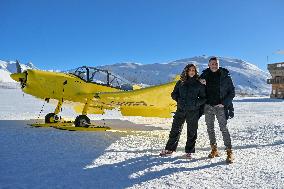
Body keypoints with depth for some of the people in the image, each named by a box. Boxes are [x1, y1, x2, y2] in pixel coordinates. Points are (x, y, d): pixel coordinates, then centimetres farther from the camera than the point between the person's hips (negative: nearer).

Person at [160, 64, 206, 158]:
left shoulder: (199, 84, 4)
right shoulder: (180, 82, 8)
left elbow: (203, 98, 4)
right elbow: (174, 94, 13)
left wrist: (196, 103, -12)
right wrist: (179, 100, -3)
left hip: (193, 111, -1)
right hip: (181, 110, 1)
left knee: (192, 132, 5)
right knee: (175, 129, 5)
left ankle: (189, 152, 18)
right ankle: (169, 149, 16)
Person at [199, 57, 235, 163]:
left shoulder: (225, 76, -1)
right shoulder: (205, 75, 7)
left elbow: (232, 92, 2)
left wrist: (224, 103, -10)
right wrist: (200, 81, -3)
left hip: (220, 107, -4)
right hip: (208, 106, 4)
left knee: (224, 128, -9)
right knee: (210, 129, 9)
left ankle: (229, 152, -6)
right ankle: (214, 150, 21)